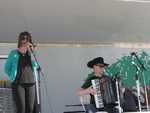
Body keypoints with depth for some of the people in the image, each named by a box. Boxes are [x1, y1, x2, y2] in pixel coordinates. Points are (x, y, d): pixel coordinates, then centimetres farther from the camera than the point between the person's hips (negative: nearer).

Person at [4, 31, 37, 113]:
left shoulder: (31, 53, 10)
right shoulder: (14, 53, 2)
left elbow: (35, 65, -7)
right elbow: (7, 68, 10)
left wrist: (31, 53, -14)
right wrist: (12, 77, 8)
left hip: (31, 83, 3)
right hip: (18, 83, -3)